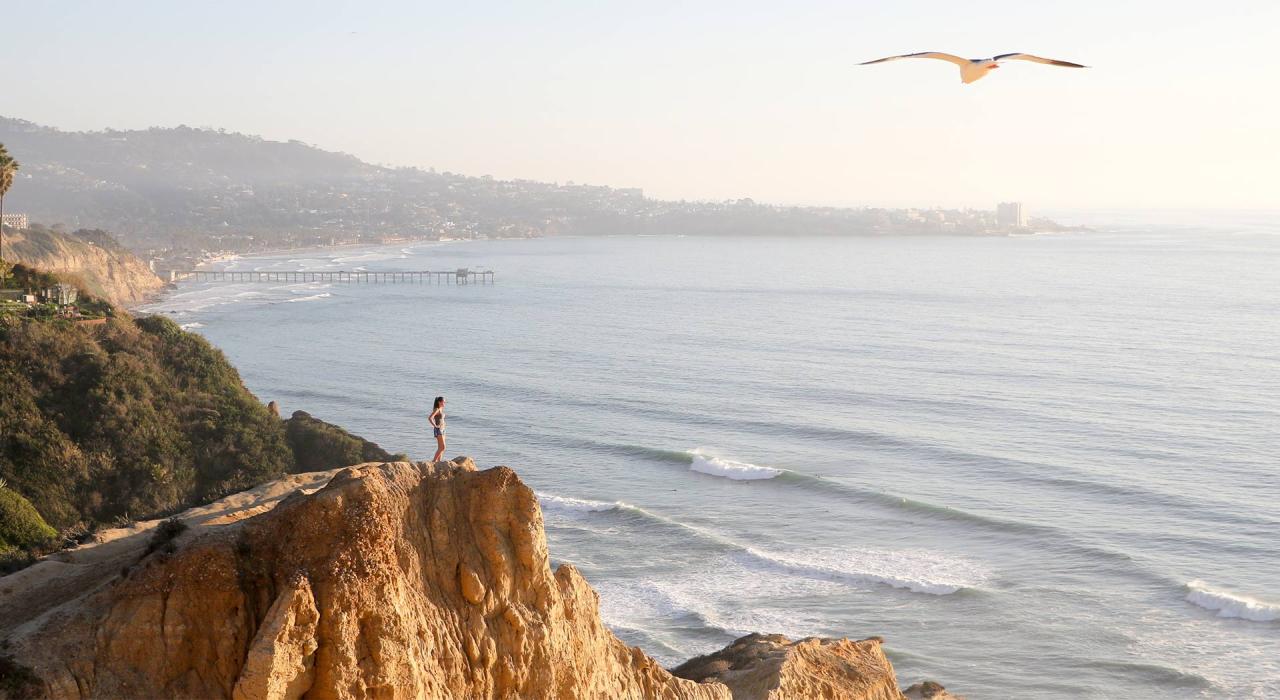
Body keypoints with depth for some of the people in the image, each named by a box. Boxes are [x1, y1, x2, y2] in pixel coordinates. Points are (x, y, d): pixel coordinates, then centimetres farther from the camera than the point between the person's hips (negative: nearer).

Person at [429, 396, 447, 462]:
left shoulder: (441, 409, 13)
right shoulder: (436, 409, -14)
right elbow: (429, 418, -28)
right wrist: (435, 426, -22)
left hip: (442, 429, 9)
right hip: (438, 430, -9)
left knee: (440, 448, 8)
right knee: (442, 447, -13)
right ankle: (433, 461, -11)